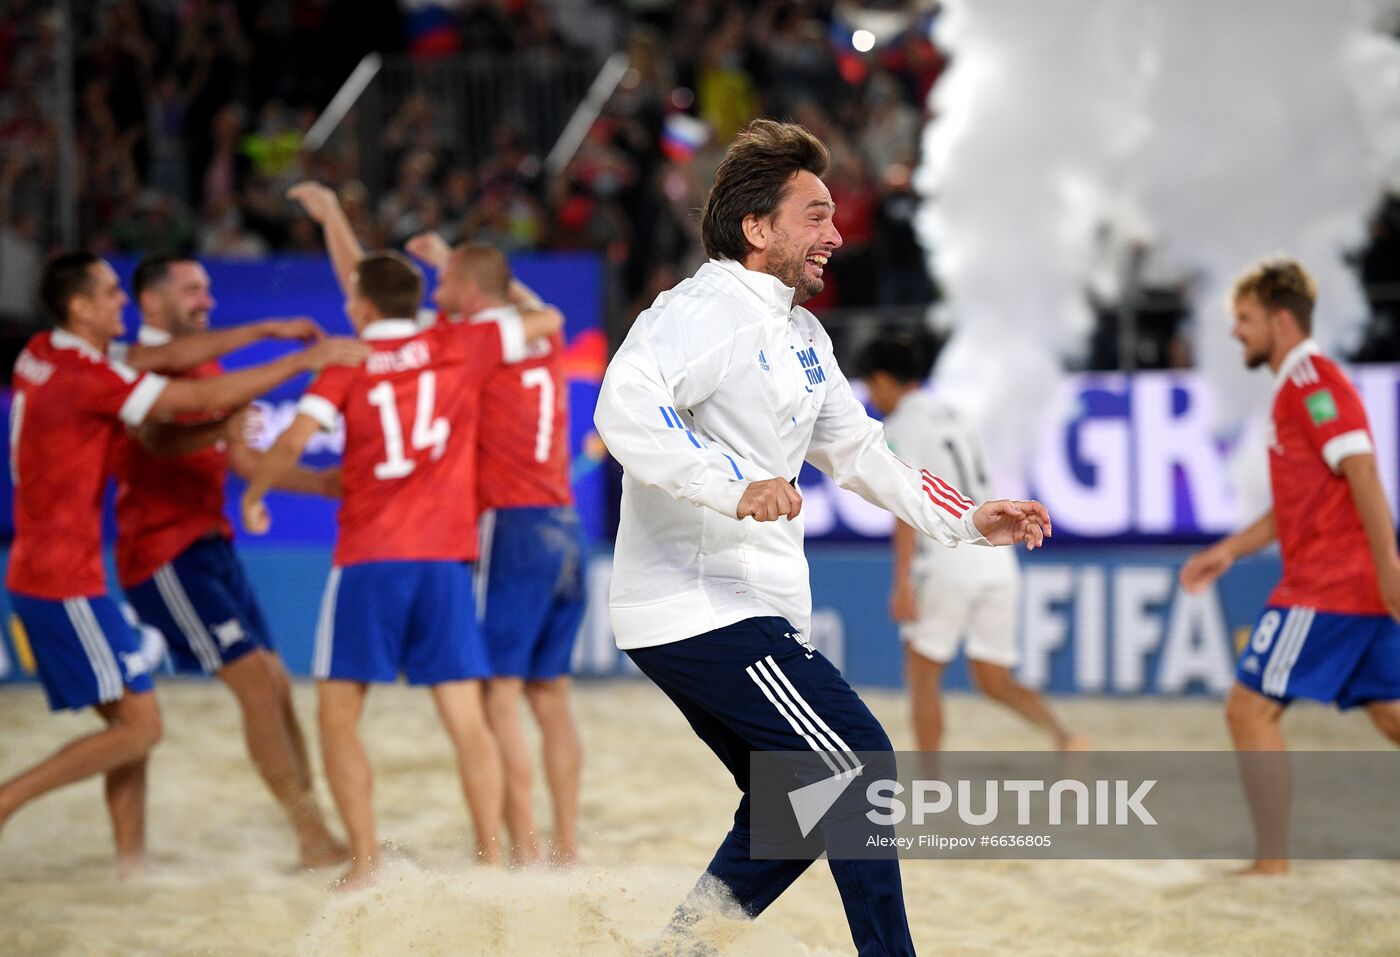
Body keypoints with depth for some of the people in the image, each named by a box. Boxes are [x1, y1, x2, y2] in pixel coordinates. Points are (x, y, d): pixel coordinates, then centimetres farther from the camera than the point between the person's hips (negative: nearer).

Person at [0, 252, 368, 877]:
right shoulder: (85, 377, -18)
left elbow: (165, 358, 13)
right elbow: (209, 397, -18)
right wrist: (305, 361, -12)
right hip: (65, 582, -10)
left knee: (127, 720, 12)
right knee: (138, 725, -6)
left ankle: (130, 860, 10)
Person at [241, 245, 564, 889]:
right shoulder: (459, 346, 7)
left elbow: (295, 439, -10)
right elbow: (549, 319, 18)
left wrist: (253, 493, 6)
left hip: (369, 558, -2)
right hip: (446, 557, 2)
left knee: (338, 713, 5)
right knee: (466, 716, 4)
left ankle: (366, 861, -3)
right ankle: (491, 857, 2)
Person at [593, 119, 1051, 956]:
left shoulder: (802, 336, 19)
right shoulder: (707, 312, -13)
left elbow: (857, 448, 28)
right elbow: (626, 407, -30)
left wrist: (967, 521, 19)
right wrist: (735, 485, -39)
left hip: (749, 611, 10)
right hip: (707, 610, -10)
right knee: (857, 762, -10)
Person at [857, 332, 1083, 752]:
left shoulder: (902, 426, -4)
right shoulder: (952, 415, 20)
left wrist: (902, 582, -17)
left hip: (948, 560, -7)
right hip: (996, 556, 7)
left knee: (921, 675, 8)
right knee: (994, 681, 10)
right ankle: (1064, 736, -15)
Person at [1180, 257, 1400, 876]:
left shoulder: (1310, 379, -10)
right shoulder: (1301, 384, 21)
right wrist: (1231, 550, 20)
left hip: (1325, 587, -10)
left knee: (1250, 708, -5)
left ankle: (1272, 866, -4)